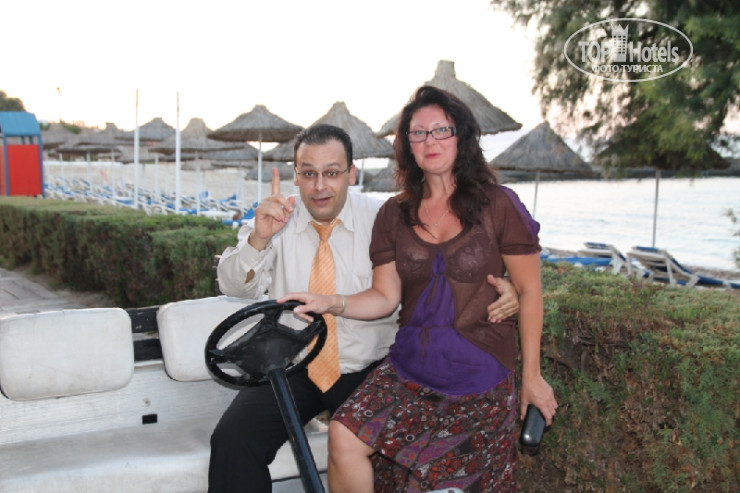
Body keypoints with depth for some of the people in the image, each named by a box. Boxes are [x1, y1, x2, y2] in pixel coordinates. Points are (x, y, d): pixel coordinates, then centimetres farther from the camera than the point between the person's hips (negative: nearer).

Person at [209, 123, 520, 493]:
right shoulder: (276, 217, 0)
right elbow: (233, 286, -9)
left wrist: (498, 288, -23)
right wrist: (258, 239, -29)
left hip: (368, 371, -1)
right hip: (292, 369, 1)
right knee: (232, 440, -21)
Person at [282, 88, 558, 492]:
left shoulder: (498, 205, -3)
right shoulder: (394, 215, 6)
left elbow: (529, 292, -1)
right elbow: (385, 296, 2)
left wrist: (531, 376, -2)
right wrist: (332, 303, -17)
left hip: (479, 376, -2)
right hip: (409, 368, 2)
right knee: (344, 437, -21)